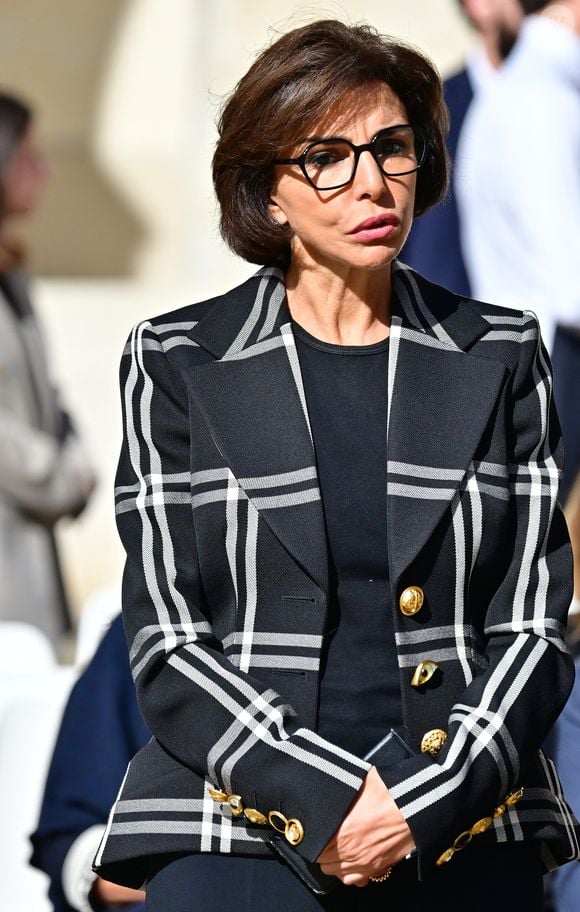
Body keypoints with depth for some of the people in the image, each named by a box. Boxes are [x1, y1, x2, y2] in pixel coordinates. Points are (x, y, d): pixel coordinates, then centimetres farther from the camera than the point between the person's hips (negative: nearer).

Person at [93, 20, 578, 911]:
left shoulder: (500, 359, 10)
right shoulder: (176, 363, 5)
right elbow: (169, 646, 0)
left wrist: (428, 804, -10)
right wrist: (330, 800, -13)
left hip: (467, 831, 2)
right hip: (240, 826, -2)